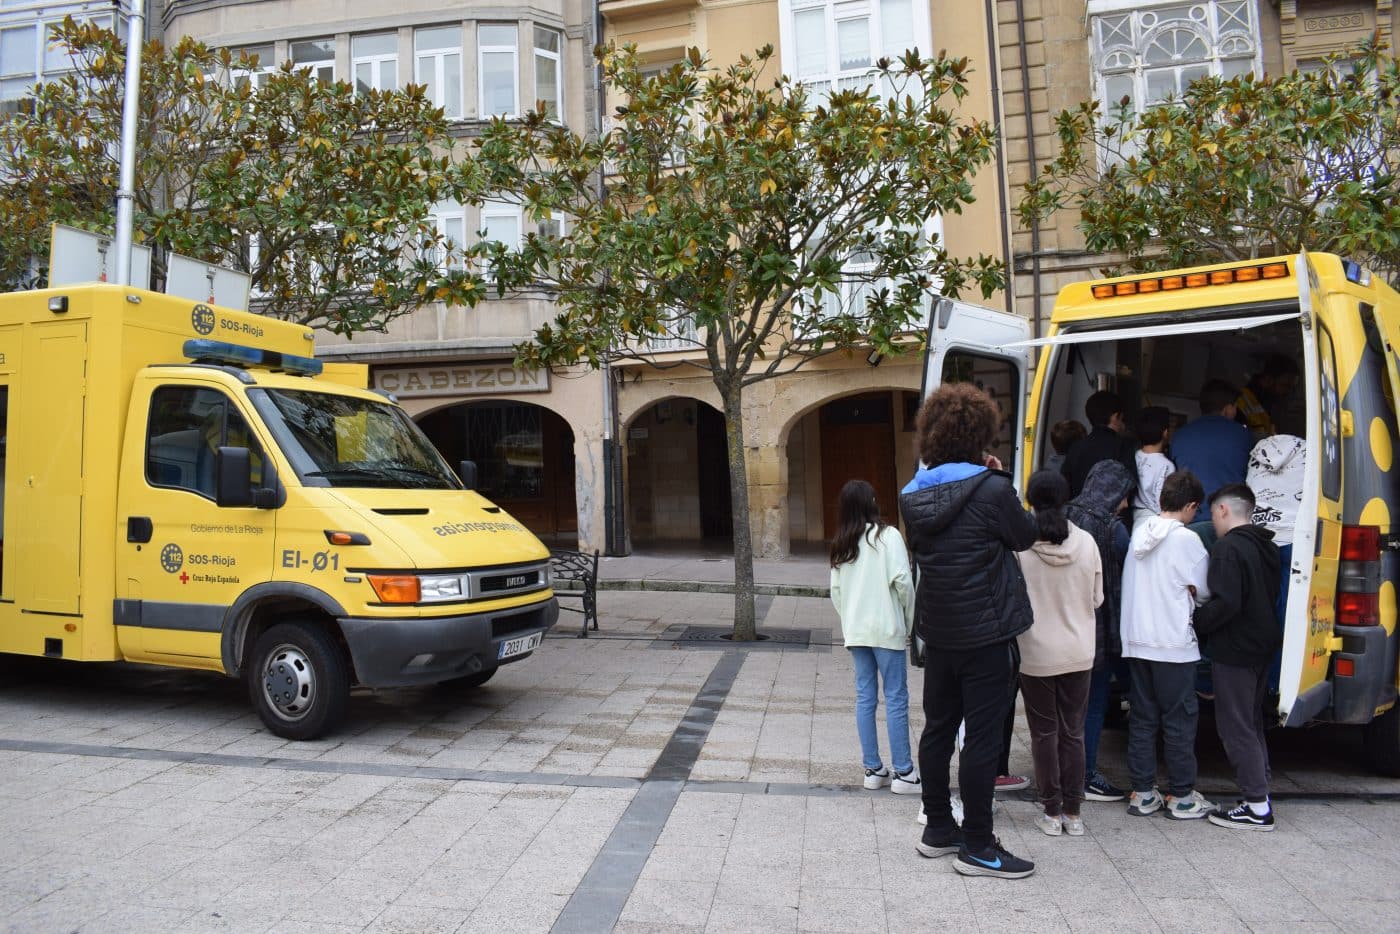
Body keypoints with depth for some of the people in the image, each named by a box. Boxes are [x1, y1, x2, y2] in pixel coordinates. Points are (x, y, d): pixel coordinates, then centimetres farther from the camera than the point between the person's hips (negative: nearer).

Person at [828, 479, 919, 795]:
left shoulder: (841, 543, 8)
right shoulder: (887, 535, -7)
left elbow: (835, 590, 7)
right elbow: (902, 580, -13)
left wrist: (848, 624, 15)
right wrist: (909, 620, 0)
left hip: (856, 630, 5)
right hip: (886, 628, -5)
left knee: (865, 697, 9)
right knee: (896, 697, 2)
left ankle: (873, 769, 15)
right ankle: (903, 773, 7)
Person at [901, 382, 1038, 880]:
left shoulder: (914, 494, -1)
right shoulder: (991, 490, -18)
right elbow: (1025, 537, -3)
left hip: (938, 631, 6)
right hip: (984, 632, -6)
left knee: (938, 728, 16)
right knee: (982, 737, 4)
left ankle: (938, 829, 30)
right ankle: (976, 846, 14)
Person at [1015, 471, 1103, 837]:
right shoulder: (1086, 542, -7)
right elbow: (1097, 598, 3)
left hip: (1036, 653, -2)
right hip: (1079, 652, 2)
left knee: (1044, 733, 10)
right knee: (1073, 732, 13)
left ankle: (1051, 813, 18)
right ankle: (1073, 813, 22)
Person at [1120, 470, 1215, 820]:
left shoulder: (1139, 532, 7)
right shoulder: (1186, 539, -10)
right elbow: (1202, 592, -2)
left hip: (1137, 642, 6)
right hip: (1173, 645, -5)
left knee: (1142, 719, 11)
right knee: (1179, 721, 6)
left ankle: (1142, 793, 16)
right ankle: (1181, 796, 15)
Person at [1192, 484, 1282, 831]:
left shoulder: (1228, 549, -19)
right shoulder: (1266, 547, 10)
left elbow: (1225, 604, -27)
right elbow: (1270, 596, 17)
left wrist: (1194, 622, -13)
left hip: (1234, 652, -9)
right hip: (1262, 646, 9)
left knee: (1236, 727, 0)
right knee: (1251, 723, 19)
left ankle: (1258, 808, 5)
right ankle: (1259, 792, 27)